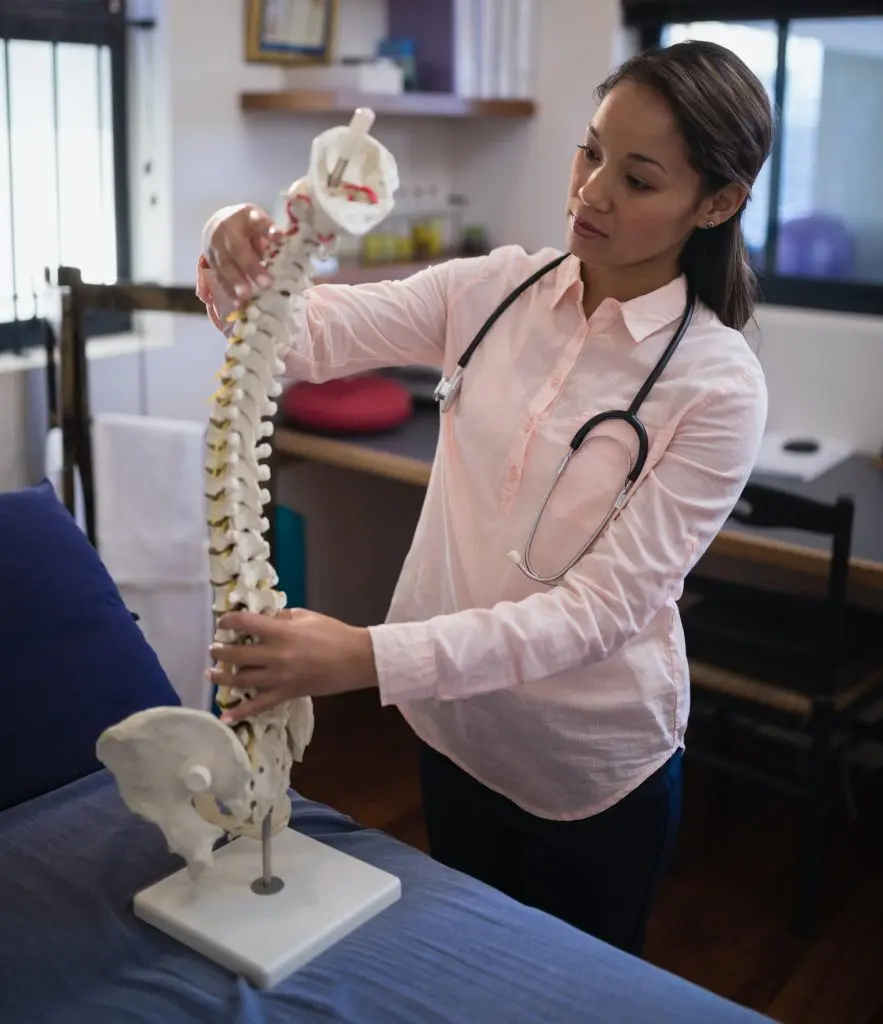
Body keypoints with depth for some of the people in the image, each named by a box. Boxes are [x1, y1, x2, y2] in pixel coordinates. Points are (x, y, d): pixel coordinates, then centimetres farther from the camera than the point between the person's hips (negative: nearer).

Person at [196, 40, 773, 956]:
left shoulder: (719, 385, -20)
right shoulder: (496, 288, -7)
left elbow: (602, 609, -25)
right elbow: (312, 333, -10)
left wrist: (371, 659, -35)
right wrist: (238, 256, -33)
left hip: (593, 765, -3)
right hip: (454, 721, 4)